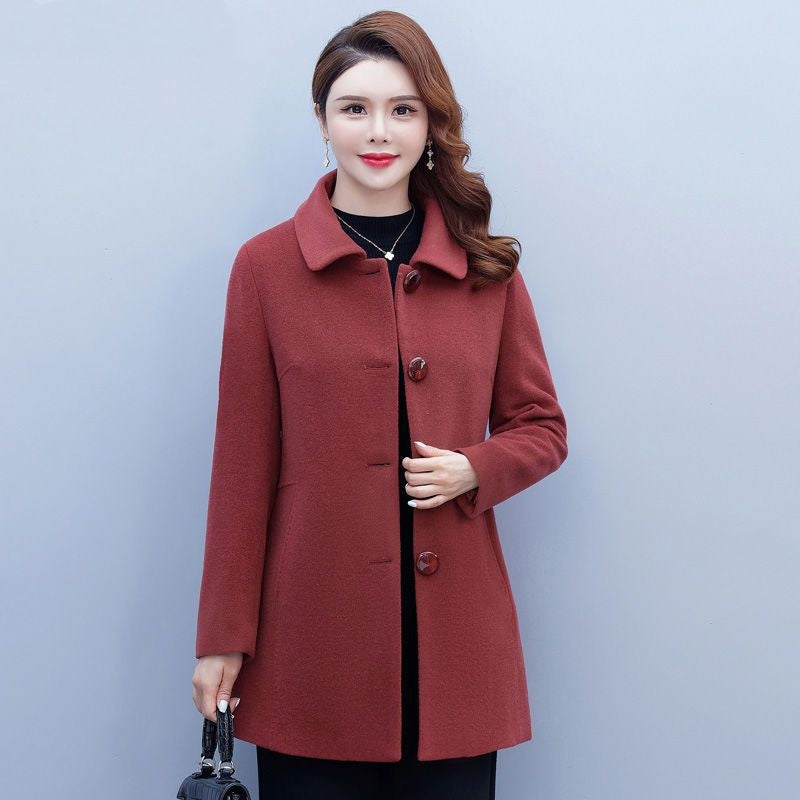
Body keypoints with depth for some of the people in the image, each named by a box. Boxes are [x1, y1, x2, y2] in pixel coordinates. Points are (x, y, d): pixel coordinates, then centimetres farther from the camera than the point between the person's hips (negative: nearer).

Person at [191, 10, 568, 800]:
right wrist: (223, 638, -1)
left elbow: (542, 427, 13)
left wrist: (473, 470, -9)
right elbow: (243, 465, -1)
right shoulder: (266, 267, -2)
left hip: (456, 644, 2)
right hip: (315, 640, -2)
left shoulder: (487, 269, 5)